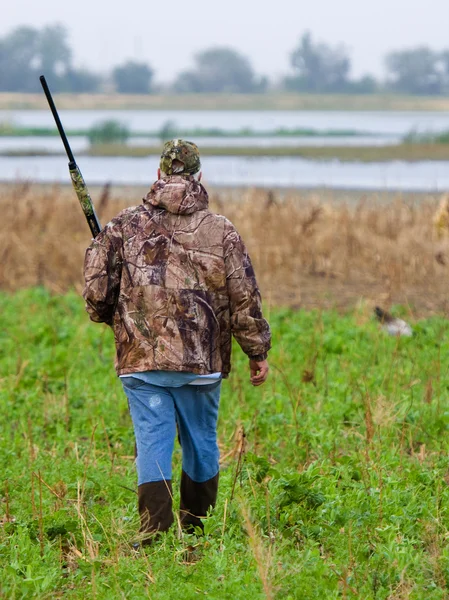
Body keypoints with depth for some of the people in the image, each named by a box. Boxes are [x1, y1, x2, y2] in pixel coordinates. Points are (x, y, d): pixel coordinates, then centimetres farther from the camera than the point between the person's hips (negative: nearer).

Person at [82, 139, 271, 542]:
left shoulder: (123, 227, 1)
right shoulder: (221, 231, -1)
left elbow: (97, 293, 1)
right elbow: (245, 299, 0)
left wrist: (110, 317, 23)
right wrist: (258, 352, 10)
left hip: (141, 359, 0)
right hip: (202, 360, 0)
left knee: (152, 444, -1)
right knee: (201, 444, 15)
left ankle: (155, 532, -14)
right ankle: (196, 534, 24)